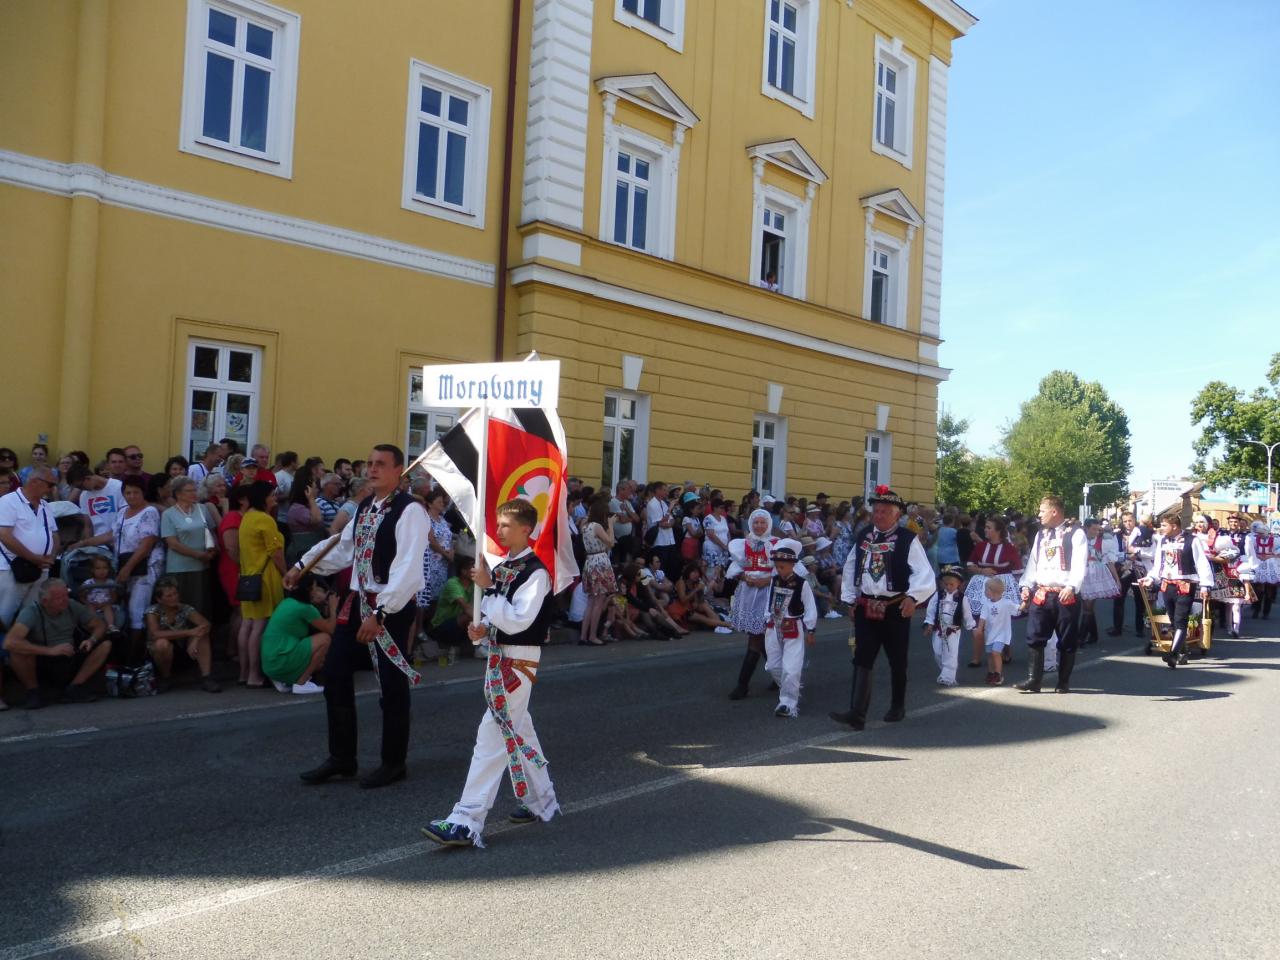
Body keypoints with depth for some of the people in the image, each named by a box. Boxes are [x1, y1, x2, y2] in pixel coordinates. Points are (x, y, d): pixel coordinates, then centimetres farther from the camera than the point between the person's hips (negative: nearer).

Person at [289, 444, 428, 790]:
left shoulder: (410, 511, -17)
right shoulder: (365, 506, 10)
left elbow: (408, 569, -25)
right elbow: (342, 547, 25)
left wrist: (379, 614, -28)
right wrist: (302, 565, 20)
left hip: (392, 609, -8)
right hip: (357, 601, 9)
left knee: (392, 686, 3)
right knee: (335, 676, 12)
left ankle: (393, 763, 22)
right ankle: (341, 758, 28)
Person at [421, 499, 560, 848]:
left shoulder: (535, 572, -15)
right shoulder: (502, 566, 11)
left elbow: (517, 621, -22)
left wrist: (489, 587, -21)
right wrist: (481, 628, 0)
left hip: (519, 661, -9)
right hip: (498, 656, 9)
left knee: (493, 737, -11)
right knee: (518, 732, 19)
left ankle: (467, 822, -11)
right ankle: (541, 801, 34)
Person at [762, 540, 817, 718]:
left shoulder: (802, 584, -13)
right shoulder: (774, 581, 3)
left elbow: (811, 609, -9)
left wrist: (811, 631, -6)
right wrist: (767, 624, 13)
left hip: (794, 630, -6)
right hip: (774, 628, 6)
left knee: (790, 668, -12)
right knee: (773, 665, 13)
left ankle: (789, 704, -4)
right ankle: (790, 692, 33)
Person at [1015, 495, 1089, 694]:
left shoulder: (1075, 533, -5)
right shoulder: (1040, 534, 16)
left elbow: (1079, 564, -14)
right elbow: (1032, 562, 16)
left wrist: (1071, 586, -26)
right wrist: (1026, 586, 5)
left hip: (1066, 595, -5)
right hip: (1041, 594, 5)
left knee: (1067, 641, 5)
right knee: (1035, 638, 0)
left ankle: (1064, 682, 15)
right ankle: (1034, 680, 3)